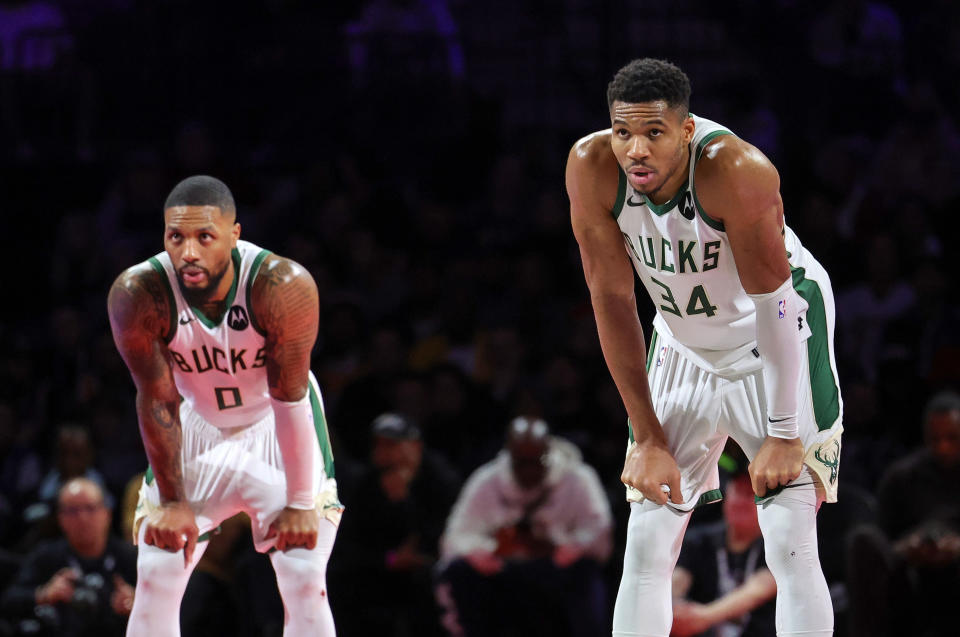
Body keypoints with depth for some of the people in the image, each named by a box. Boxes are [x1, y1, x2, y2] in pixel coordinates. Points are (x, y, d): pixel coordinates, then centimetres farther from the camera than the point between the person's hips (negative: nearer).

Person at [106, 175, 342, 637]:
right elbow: (159, 401, -17)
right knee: (154, 582, -5)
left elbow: (289, 399, -24)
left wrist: (300, 504, -19)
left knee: (305, 585, -9)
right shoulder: (137, 295, -28)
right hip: (195, 426, 2)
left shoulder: (283, 286, -33)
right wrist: (171, 501, -12)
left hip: (275, 426, -2)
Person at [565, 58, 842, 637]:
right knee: (646, 547, 1)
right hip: (684, 343, 4)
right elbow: (612, 300, -14)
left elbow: (772, 304, -26)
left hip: (780, 336, -4)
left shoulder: (737, 171, -33)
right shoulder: (592, 169, -21)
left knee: (791, 546, -12)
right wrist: (648, 438, -13)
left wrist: (783, 434, -24)